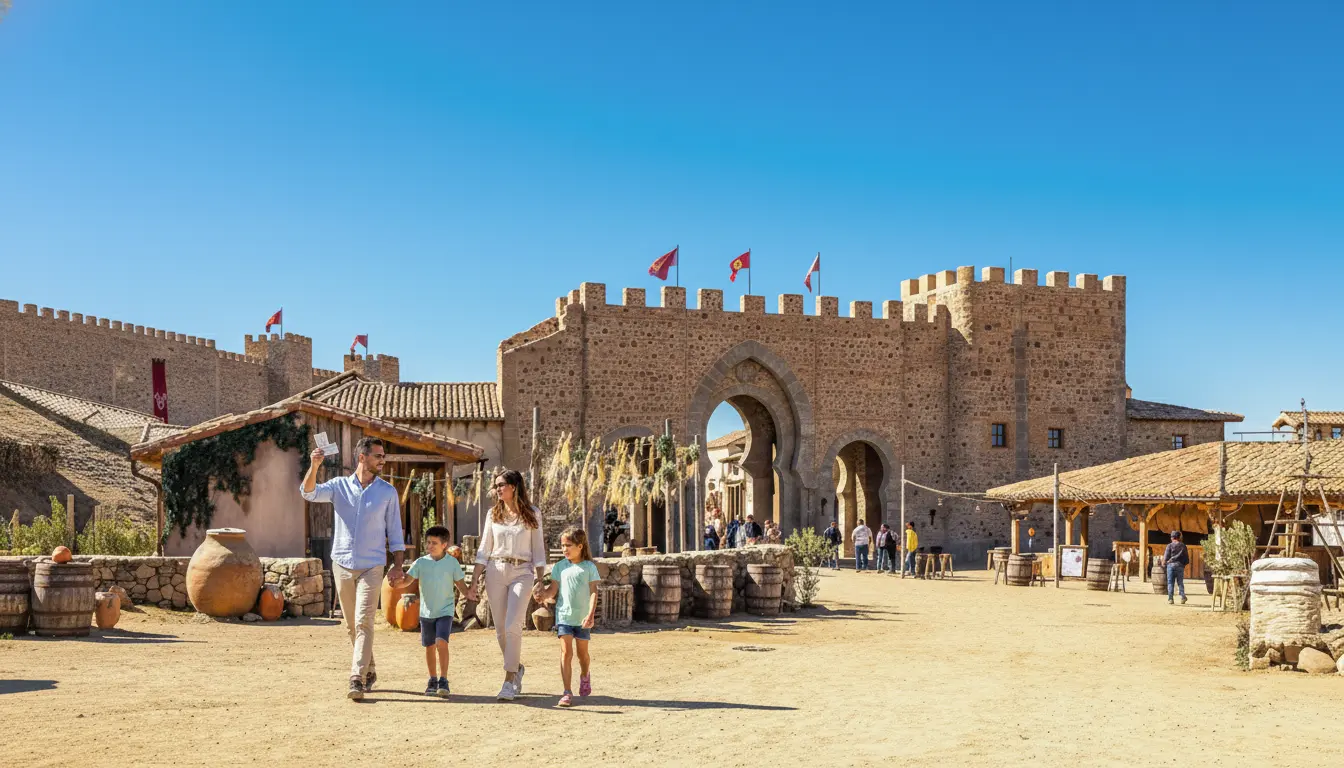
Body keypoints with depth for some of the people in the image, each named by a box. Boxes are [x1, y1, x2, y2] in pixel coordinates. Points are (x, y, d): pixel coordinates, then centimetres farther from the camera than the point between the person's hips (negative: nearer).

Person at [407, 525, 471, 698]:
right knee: (430, 646, 12)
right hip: (426, 611, 3)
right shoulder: (421, 562, -3)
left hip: (445, 610, -3)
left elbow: (460, 582, 0)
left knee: (441, 642, -18)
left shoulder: (452, 562, -5)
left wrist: (468, 593, -19)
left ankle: (443, 680, -10)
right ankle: (432, 680, 27)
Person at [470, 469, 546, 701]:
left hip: (522, 572, -3)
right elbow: (484, 549, 11)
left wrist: (541, 580, -2)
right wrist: (474, 578, 3)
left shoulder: (532, 514, 3)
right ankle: (517, 668, 29)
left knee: (513, 627, -15)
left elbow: (538, 549, 5)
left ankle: (509, 682, -11)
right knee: (500, 629, 6)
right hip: (496, 571, 3)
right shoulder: (493, 514, 9)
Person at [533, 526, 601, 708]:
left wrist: (590, 614, -16)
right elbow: (554, 589, 2)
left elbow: (593, 592, -6)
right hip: (564, 615, 1)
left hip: (582, 618, 0)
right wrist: (544, 594, -20)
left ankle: (584, 676, 45)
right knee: (566, 652, -10)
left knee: (582, 652, 13)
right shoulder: (560, 567, 4)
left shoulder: (589, 567, -2)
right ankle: (567, 692, -10)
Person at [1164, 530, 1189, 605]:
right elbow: (1187, 558, 8)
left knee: (1170, 583, 2)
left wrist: (1164, 561, 14)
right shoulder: (1183, 546, 6)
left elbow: (1166, 557, -7)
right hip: (1180, 566, 2)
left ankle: (1170, 599, -3)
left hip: (1171, 565, -2)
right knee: (1180, 583, 10)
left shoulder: (1169, 546, -3)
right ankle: (1183, 597, -4)